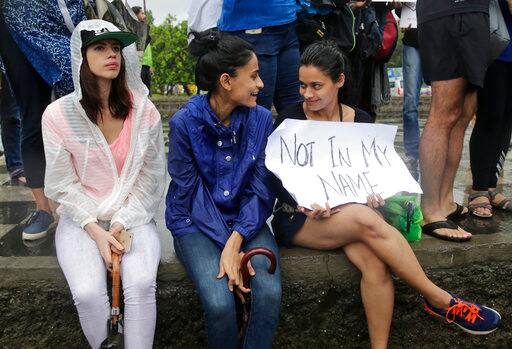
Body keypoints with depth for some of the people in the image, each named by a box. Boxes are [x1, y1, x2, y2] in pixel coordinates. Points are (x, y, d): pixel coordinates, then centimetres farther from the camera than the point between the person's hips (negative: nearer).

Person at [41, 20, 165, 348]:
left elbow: (152, 175, -1)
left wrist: (123, 223, -10)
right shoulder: (58, 114, -7)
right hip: (82, 218, 0)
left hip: (134, 216, 1)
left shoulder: (143, 109, -4)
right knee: (88, 293, -23)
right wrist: (96, 230, -13)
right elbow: (63, 184, -4)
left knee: (141, 284, -26)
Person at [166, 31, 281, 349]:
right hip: (199, 224, -2)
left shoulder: (261, 119, -4)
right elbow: (187, 192, -10)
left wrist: (235, 241, -17)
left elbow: (261, 189, -4)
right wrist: (229, 248, -16)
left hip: (247, 222, 3)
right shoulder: (185, 122, -12)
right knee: (220, 303, -25)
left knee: (270, 293, -23)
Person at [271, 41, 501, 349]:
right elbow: (277, 179, -3)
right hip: (298, 218, -3)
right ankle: (442, 301, -21)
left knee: (375, 261, -31)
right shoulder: (289, 121, 0)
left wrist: (373, 194, -11)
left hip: (349, 212, 3)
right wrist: (304, 205, -21)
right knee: (366, 220, -33)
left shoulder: (359, 121, 9)